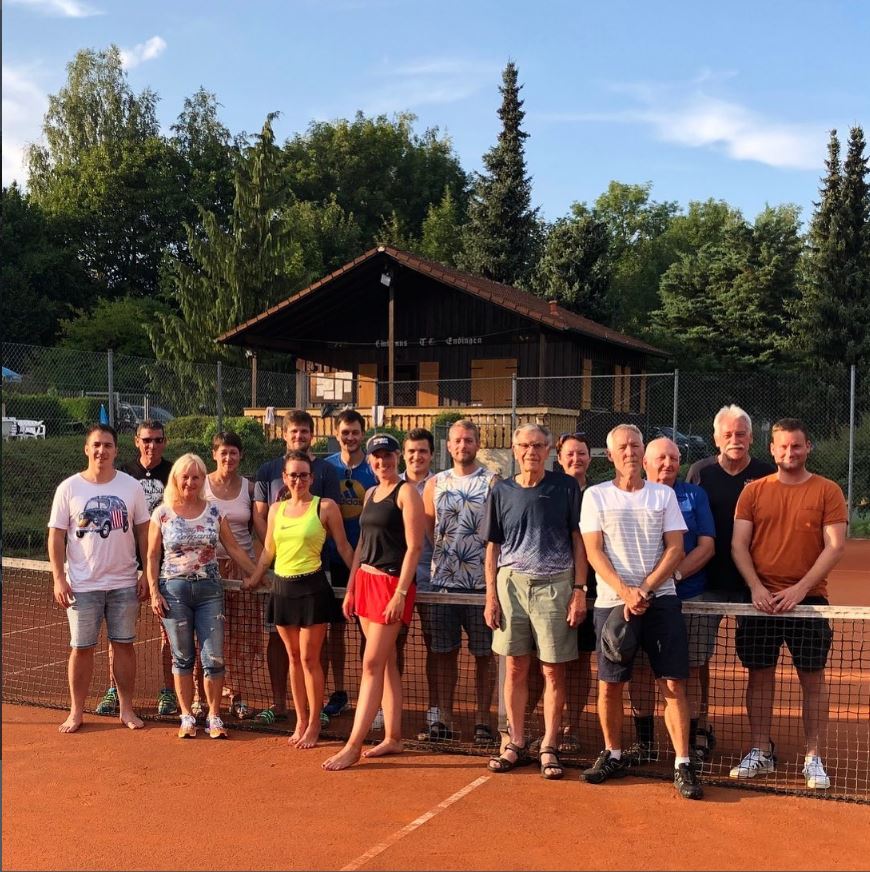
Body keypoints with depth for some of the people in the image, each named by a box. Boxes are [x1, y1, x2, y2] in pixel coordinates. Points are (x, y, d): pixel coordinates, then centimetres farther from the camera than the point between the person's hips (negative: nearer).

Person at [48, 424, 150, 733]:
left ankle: (126, 708, 17)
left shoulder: (131, 487, 2)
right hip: (82, 585, -1)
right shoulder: (69, 488, -2)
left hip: (124, 583, 1)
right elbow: (56, 536, -1)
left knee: (123, 645, 7)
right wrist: (58, 578, -8)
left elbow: (143, 532, 7)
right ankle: (76, 711, 16)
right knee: (81, 648, 4)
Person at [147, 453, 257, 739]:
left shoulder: (214, 512, 4)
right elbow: (153, 556, 3)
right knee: (182, 657, 7)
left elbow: (234, 549, 6)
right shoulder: (162, 514, 1)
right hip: (174, 589, -1)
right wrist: (154, 592, -4)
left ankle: (214, 717, 10)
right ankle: (187, 717, 18)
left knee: (214, 658, -1)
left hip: (209, 589, 1)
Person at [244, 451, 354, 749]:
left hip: (312, 587, -5)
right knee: (293, 657, 11)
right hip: (282, 587, 5)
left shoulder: (325, 507, -4)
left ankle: (314, 725, 10)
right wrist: (254, 579, 22)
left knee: (309, 659, -2)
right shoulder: (276, 509, 10)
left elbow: (344, 548, -1)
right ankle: (301, 721, 21)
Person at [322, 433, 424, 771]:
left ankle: (353, 746, -5)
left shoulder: (406, 492, -8)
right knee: (387, 663, 11)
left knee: (372, 665, -7)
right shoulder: (371, 493, 16)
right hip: (365, 579, 8)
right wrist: (350, 589, 16)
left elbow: (414, 547, -13)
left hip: (391, 582, -8)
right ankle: (392, 739, 17)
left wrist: (400, 594, -19)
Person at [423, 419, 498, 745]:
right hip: (442, 581, 3)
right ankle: (444, 718, 16)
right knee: (444, 652, 7)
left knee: (483, 654, 3)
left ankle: (482, 720, 12)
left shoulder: (492, 483, 0)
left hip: (481, 583, -3)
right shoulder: (436, 484, 11)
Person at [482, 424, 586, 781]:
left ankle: (549, 748, 11)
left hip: (555, 584, -2)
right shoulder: (502, 491, 7)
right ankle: (517, 743, 17)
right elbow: (493, 547, 10)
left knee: (553, 670, 2)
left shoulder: (565, 488, 2)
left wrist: (579, 590, -3)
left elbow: (578, 541, 3)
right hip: (512, 582, 2)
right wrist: (490, 596, 4)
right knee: (516, 668, 6)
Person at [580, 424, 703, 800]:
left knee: (673, 685, -5)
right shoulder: (596, 496, 7)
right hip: (611, 601, 0)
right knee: (609, 685, 4)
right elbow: (594, 552, 0)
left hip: (660, 600, 0)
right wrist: (625, 592, -13)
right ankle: (613, 755, 22)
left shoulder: (664, 494, 9)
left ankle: (683, 765, 2)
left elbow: (675, 549, 2)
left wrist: (644, 590, -10)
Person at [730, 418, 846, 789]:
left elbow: (835, 546, -5)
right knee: (759, 674, 7)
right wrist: (756, 588, -11)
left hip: (809, 599, -2)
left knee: (812, 678, 2)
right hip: (761, 600, 2)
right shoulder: (754, 491, 6)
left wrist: (801, 589, -15)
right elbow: (739, 544, 2)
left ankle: (813, 759, 12)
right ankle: (761, 753, 18)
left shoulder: (827, 491, 1)